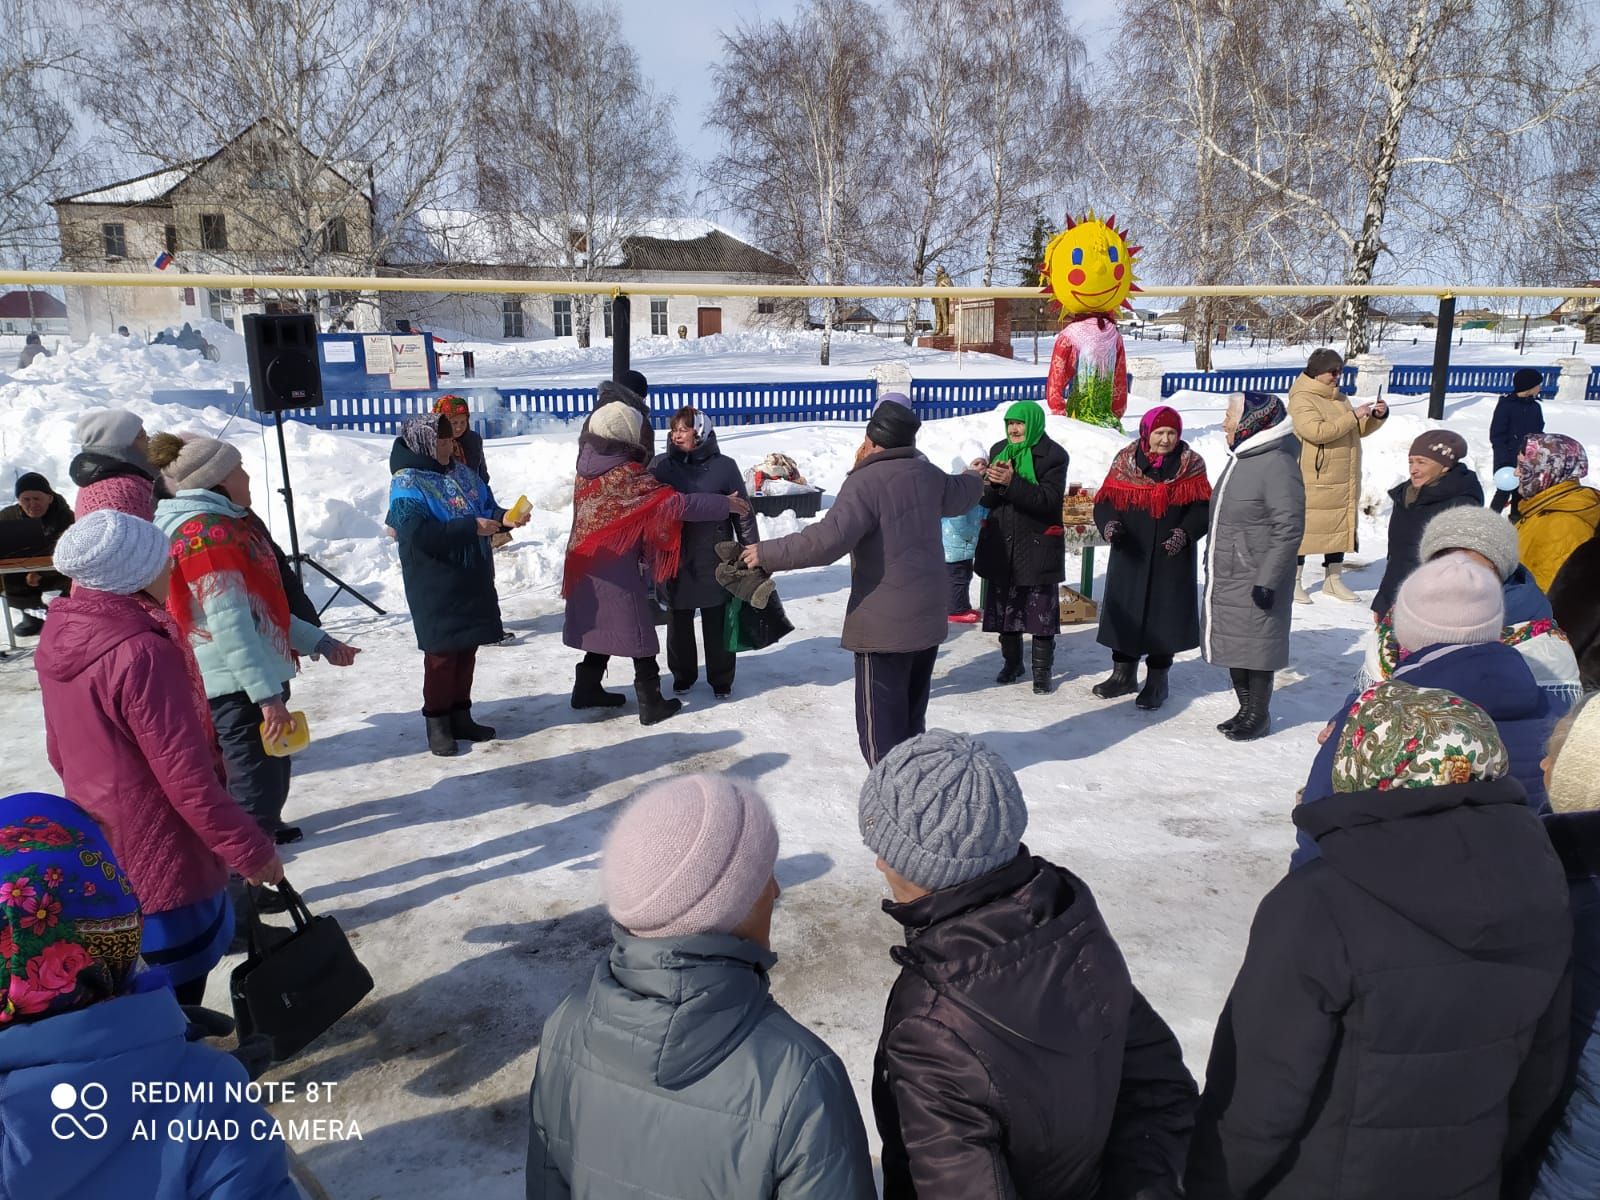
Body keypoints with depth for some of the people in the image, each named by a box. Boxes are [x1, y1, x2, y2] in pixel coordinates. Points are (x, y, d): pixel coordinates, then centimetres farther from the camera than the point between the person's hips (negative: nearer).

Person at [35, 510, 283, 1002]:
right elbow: (187, 776, -24)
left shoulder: (60, 639, 1)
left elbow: (60, 752, 13)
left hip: (101, 855, 9)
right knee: (175, 1002, 8)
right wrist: (251, 849, -15)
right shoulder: (141, 653, -26)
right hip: (161, 858, -9)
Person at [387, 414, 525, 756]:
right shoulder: (407, 484, -12)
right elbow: (420, 534, -23)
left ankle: (460, 715, 25)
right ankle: (437, 722, 12)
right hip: (436, 587, -7)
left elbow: (488, 508, 14)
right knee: (442, 652, -1)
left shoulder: (462, 473, 9)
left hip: (473, 580, 7)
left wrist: (505, 518, -9)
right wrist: (471, 527, -25)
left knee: (467, 649, 12)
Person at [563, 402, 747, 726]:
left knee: (601, 628, 20)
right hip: (618, 571, -8)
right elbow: (674, 503, -22)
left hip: (588, 567, 8)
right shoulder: (625, 476, -21)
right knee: (638, 635, 3)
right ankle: (651, 703, 9)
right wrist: (725, 504, -14)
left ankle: (587, 689, 29)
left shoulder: (588, 467, 4)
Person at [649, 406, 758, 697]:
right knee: (678, 623, 14)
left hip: (714, 560, -2)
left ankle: (721, 678, 23)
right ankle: (682, 674, 31)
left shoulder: (724, 466, -4)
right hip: (673, 559, 2)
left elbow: (743, 512, -1)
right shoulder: (660, 465, 2)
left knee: (716, 624, 7)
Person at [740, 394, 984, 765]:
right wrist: (976, 480, 54)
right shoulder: (928, 474, 7)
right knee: (912, 718, 20)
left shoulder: (866, 481, -18)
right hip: (928, 620, 8)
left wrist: (768, 553, -21)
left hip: (884, 626, -8)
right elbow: (959, 495, 30)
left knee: (880, 725, 0)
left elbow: (829, 539, -30)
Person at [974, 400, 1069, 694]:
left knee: (1041, 611, 1)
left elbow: (1049, 499, -19)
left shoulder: (1053, 456, -7)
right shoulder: (998, 450, 8)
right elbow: (986, 499, 6)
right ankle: (1011, 661, 29)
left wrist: (1011, 482, -29)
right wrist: (993, 482, -18)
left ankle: (1042, 670, 12)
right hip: (1001, 544, 5)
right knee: (1003, 606, 12)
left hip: (1038, 545, -5)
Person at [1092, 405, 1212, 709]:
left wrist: (1185, 533, -20)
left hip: (1171, 558, -1)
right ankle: (1124, 673, 26)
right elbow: (1105, 500, 1)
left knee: (1164, 615, 4)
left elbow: (1202, 507, -3)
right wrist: (1109, 524, -19)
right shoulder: (1125, 461, 1)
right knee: (1124, 612, 9)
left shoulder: (1190, 465, -1)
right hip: (1129, 555, 1)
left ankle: (1157, 680, 19)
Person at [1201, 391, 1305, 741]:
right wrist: (1213, 569, 19)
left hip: (1254, 581, -9)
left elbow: (1289, 529, -19)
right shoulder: (1240, 460, 11)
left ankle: (1259, 716, 17)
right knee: (1233, 646, 15)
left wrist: (1267, 580, -20)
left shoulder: (1277, 464, -17)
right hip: (1225, 578, 9)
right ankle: (1245, 709, 30)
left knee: (1255, 648, 2)